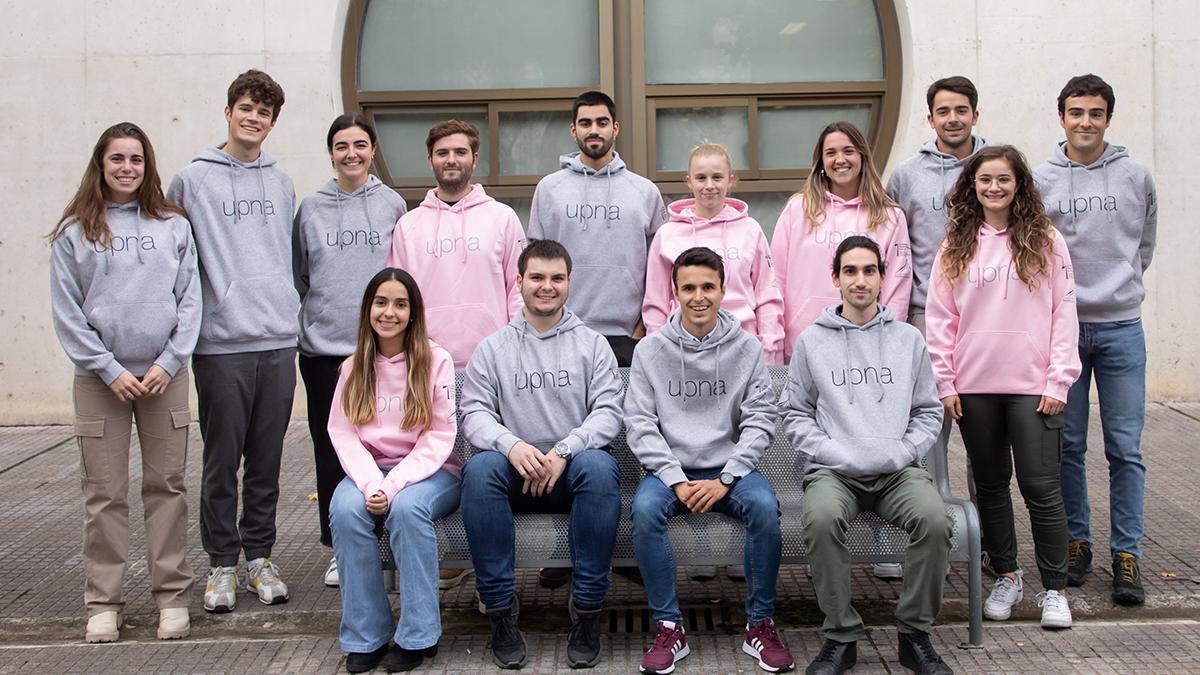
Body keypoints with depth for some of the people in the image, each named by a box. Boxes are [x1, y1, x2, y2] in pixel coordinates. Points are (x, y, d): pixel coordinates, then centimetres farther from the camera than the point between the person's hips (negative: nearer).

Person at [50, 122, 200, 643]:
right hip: (100, 378, -1)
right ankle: (103, 603, 11)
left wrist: (169, 362, -6)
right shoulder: (74, 232, 3)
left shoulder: (173, 226, 7)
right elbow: (66, 311, 0)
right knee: (104, 493, 2)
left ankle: (172, 595, 12)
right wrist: (108, 369, -8)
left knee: (167, 486, 4)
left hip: (165, 374, 1)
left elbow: (190, 299, 5)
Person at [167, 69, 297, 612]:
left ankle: (260, 556, 20)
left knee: (267, 461, 9)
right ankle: (222, 562, 15)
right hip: (221, 343, -4)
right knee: (223, 461, 2)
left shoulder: (281, 183, 14)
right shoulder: (192, 180, 1)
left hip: (279, 342, 4)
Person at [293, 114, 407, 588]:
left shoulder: (393, 205, 5)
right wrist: (312, 317, 8)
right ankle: (340, 548, 15)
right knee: (331, 448, 5)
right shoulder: (311, 208, 7)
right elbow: (298, 275, 13)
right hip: (323, 346, 1)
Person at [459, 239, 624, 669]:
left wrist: (564, 449, -20)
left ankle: (586, 610, -26)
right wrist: (511, 445, -22)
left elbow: (609, 411, -1)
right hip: (517, 473, 1)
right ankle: (500, 609, -24)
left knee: (599, 465, -35)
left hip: (574, 471, -1)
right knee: (480, 468, -32)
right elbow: (474, 413, 0)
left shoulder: (592, 344, 11)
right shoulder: (493, 348, 12)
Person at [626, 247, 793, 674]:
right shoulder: (650, 350, 5)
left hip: (729, 468, 0)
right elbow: (639, 423, -1)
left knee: (764, 506, -30)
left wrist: (725, 480, -13)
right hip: (670, 469, 0)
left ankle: (760, 625, -12)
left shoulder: (746, 348, 5)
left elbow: (760, 421, 0)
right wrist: (677, 480, -13)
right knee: (644, 509, -31)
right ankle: (669, 628, -17)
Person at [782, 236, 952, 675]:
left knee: (934, 519, -30)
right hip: (832, 471, -1)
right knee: (822, 518, -35)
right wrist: (833, 453, -7)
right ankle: (841, 636, -18)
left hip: (898, 469, 1)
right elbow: (795, 413, 8)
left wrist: (902, 452, -3)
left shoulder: (909, 339, 16)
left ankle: (915, 634, -10)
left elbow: (928, 412, 14)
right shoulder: (812, 341, 11)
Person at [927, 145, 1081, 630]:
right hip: (973, 388, 2)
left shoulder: (1046, 242, 2)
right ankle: (1006, 577, 24)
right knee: (990, 484, 11)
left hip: (1032, 386, -2)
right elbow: (940, 318, 6)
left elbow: (1064, 314, 0)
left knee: (1041, 486, -2)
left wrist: (1058, 382, -7)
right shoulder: (956, 247, 7)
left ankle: (1055, 589, 9)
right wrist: (944, 382, -1)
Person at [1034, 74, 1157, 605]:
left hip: (1121, 327, 0)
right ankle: (1076, 542, 19)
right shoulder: (1039, 181, 2)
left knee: (1125, 448, 0)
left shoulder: (1136, 178, 6)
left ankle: (1126, 555, 8)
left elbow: (1144, 247, 16)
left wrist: (1120, 286, 9)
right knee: (1068, 446, 6)